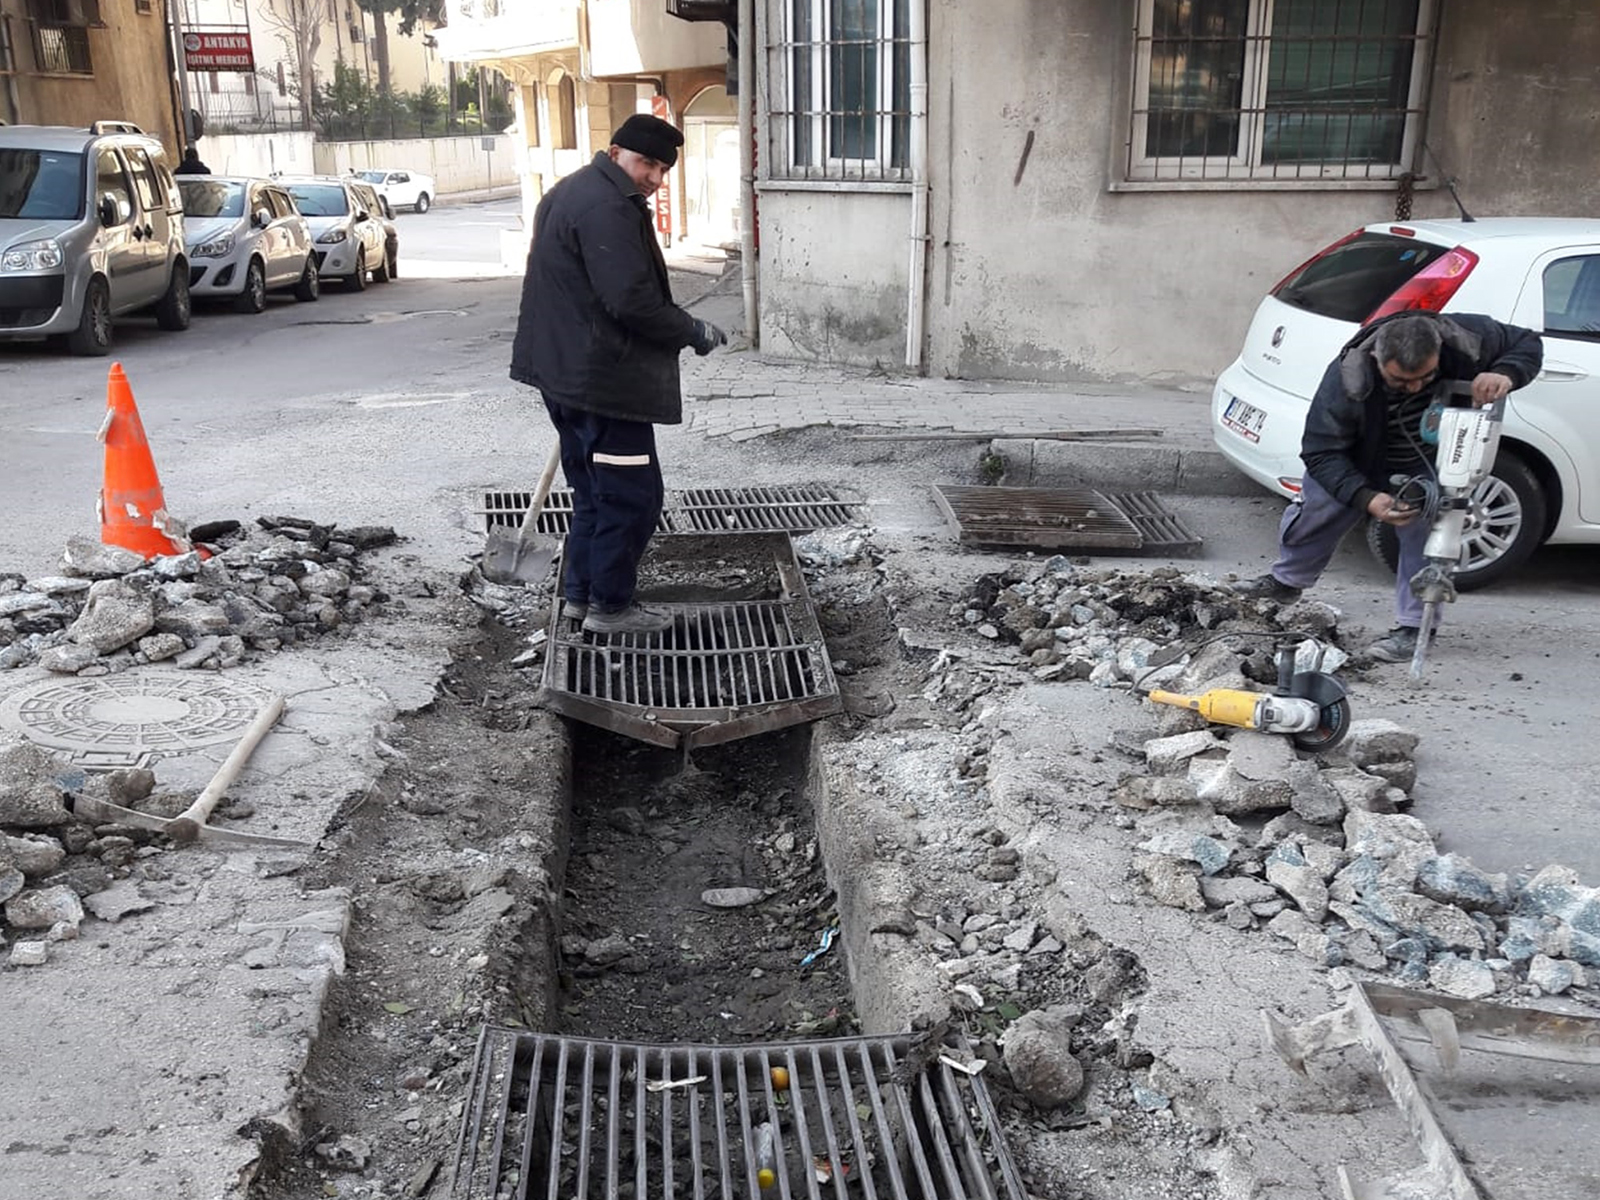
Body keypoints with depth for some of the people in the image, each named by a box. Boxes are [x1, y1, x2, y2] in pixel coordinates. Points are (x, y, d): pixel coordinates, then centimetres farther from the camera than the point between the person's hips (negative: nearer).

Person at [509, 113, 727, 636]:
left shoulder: (568, 192, 17)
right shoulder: (608, 207, -18)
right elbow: (633, 300, -25)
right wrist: (695, 332, -12)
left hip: (562, 371, 11)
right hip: (604, 378, -11)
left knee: (595, 490, 19)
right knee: (632, 494, -1)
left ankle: (579, 593, 26)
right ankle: (610, 606, 7)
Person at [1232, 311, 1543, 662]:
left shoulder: (1466, 338, -35)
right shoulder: (1346, 379, -40)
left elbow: (1528, 344, -16)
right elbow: (1321, 453, -34)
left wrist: (1505, 375, -41)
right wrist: (1366, 498, -48)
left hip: (1428, 466, 0)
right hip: (1356, 465, 0)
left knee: (1425, 530, -14)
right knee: (1312, 515, 10)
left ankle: (1414, 626, 1)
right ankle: (1286, 581, 40)